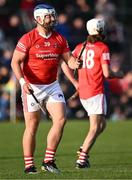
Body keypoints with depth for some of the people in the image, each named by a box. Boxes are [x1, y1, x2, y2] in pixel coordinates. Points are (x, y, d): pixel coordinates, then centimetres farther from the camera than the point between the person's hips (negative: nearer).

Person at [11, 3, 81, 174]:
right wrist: (22, 81, -26)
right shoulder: (28, 39, -10)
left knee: (60, 119, -9)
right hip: (31, 87, -4)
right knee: (32, 126, -1)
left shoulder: (59, 39, 5)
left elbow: (69, 58, 6)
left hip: (52, 86, 5)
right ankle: (29, 166, 9)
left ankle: (48, 161, 0)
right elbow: (15, 62, -12)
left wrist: (75, 63, -19)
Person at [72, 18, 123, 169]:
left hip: (83, 93, 7)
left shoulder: (80, 47, 10)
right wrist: (118, 75, 8)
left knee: (102, 124, 19)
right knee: (95, 128, -6)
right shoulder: (103, 48, -8)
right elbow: (107, 73, -12)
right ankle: (82, 158, -17)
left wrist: (76, 82, 19)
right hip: (96, 93, -7)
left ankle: (83, 150, 6)